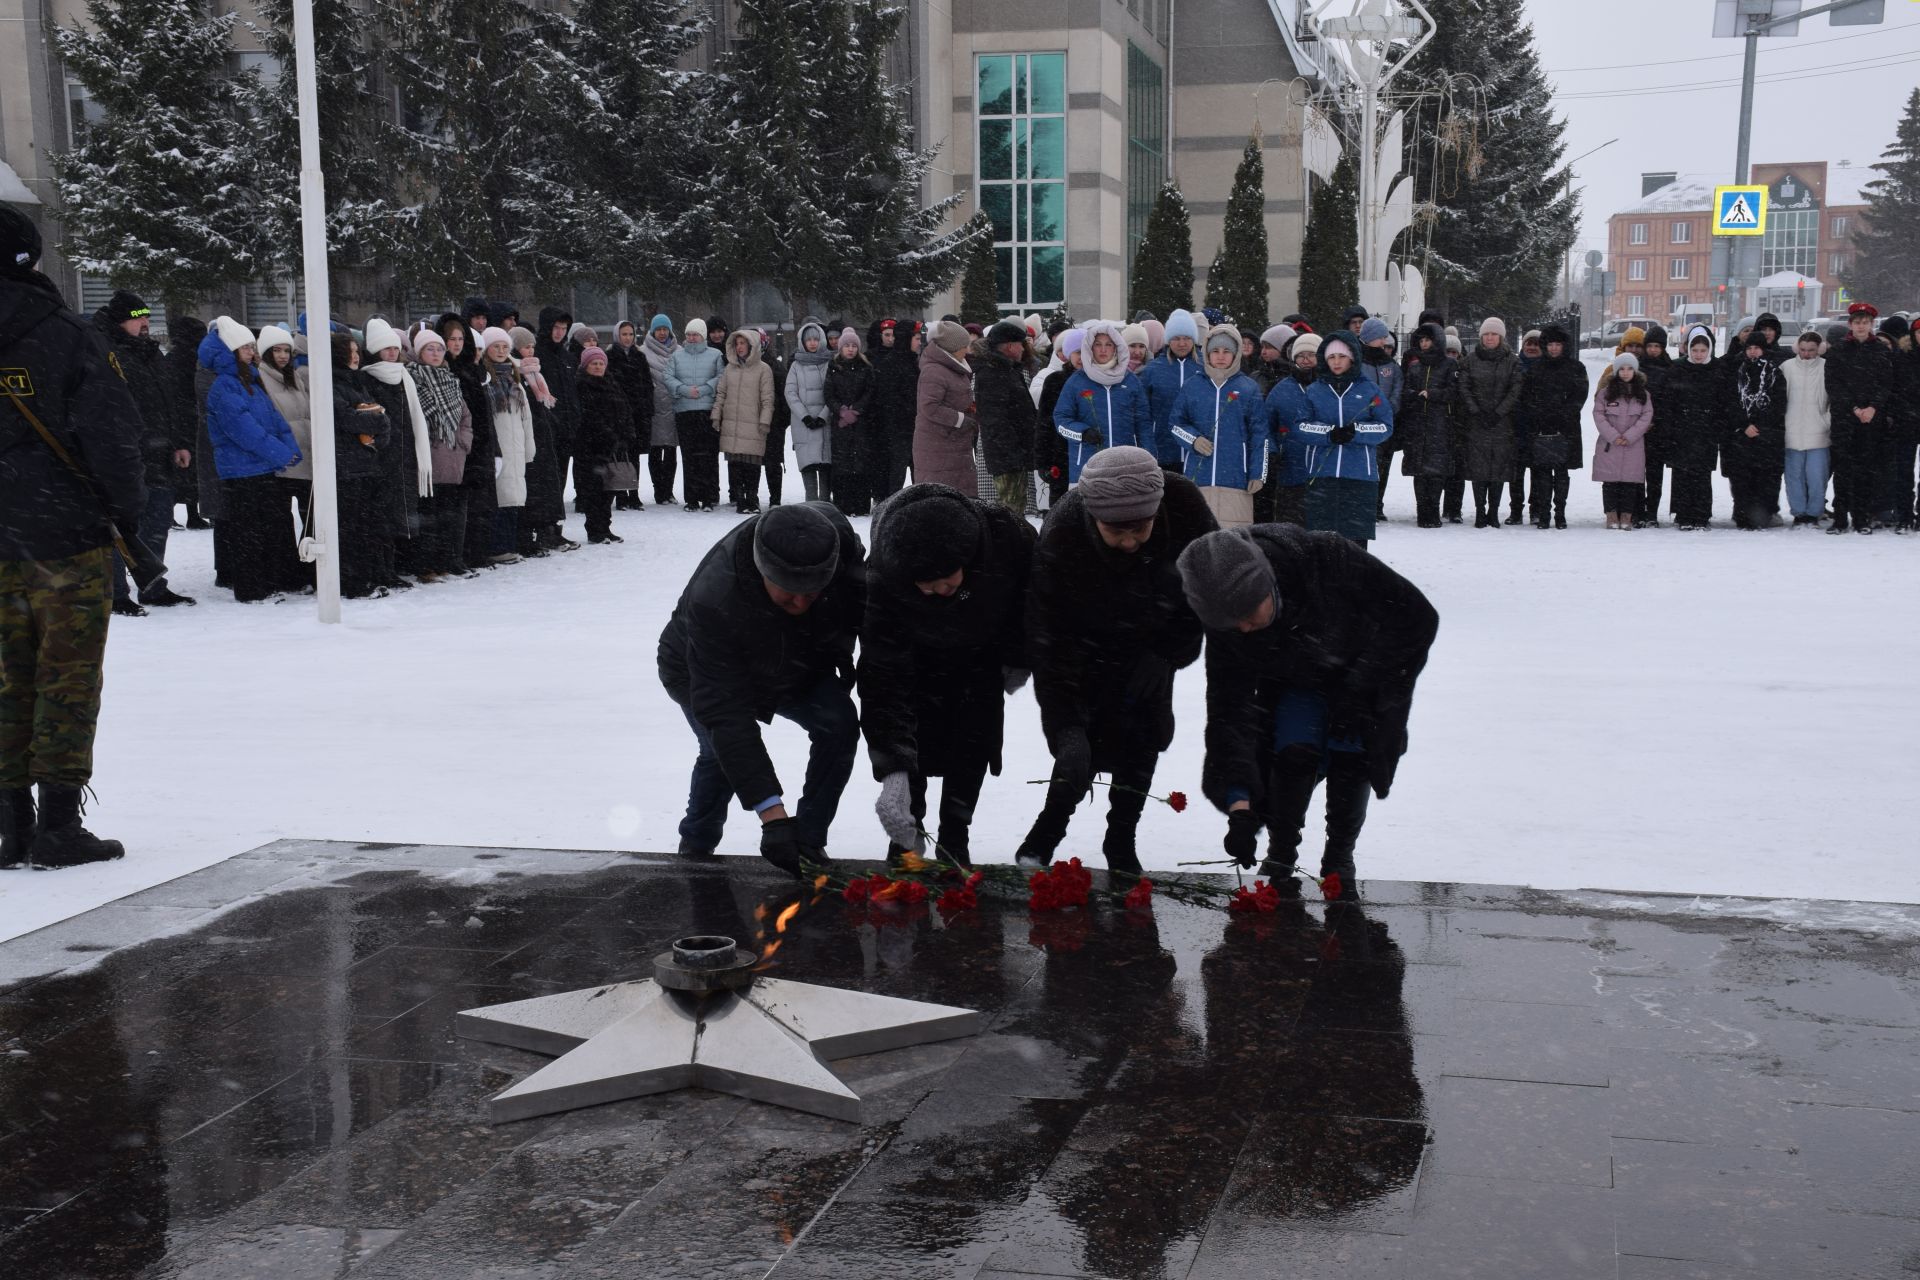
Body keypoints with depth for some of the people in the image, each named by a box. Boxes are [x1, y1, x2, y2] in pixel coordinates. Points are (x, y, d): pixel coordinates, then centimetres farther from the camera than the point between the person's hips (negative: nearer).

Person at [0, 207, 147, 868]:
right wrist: (127, 510, 0)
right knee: (68, 676, 2)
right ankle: (58, 825, 1)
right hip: (68, 534, -4)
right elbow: (113, 429, -13)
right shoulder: (62, 334, -8)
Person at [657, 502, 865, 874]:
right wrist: (770, 811, -48)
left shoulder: (834, 533, -34)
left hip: (799, 666, 3)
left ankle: (808, 843, -2)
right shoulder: (712, 601, -45)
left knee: (839, 723, -16)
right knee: (723, 748, -20)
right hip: (700, 674, -3)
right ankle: (696, 850, 6)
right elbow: (726, 712, -45)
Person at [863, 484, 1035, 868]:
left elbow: (1035, 592, -15)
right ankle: (907, 837, 15)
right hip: (918, 656, -1)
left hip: (983, 653, 1)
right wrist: (893, 771, -48)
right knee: (915, 740, -6)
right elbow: (882, 682, -41)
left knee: (975, 743, 0)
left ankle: (954, 842, 16)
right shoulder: (883, 580, -43)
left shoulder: (1008, 534, -41)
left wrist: (1019, 660, -3)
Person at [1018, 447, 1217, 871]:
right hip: (1087, 646, -2)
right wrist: (1066, 728, -36)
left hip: (1151, 643, 3)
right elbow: (1048, 635, -32)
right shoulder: (1060, 536, -37)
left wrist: (1167, 654, -16)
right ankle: (1047, 830, 16)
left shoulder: (1185, 507, -31)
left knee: (1142, 740, 4)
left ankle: (1121, 843, 22)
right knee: (1083, 742, -9)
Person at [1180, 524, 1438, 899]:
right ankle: (1280, 855, 6)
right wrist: (1239, 804, -37)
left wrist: (1359, 688, -28)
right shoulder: (1225, 623, -29)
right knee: (1293, 753, -18)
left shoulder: (1329, 559, -40)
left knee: (1350, 755, -15)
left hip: (1367, 673, -1)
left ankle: (1339, 859, 9)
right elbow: (1229, 710, -28)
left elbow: (1416, 615, -29)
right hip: (1296, 684, 2)